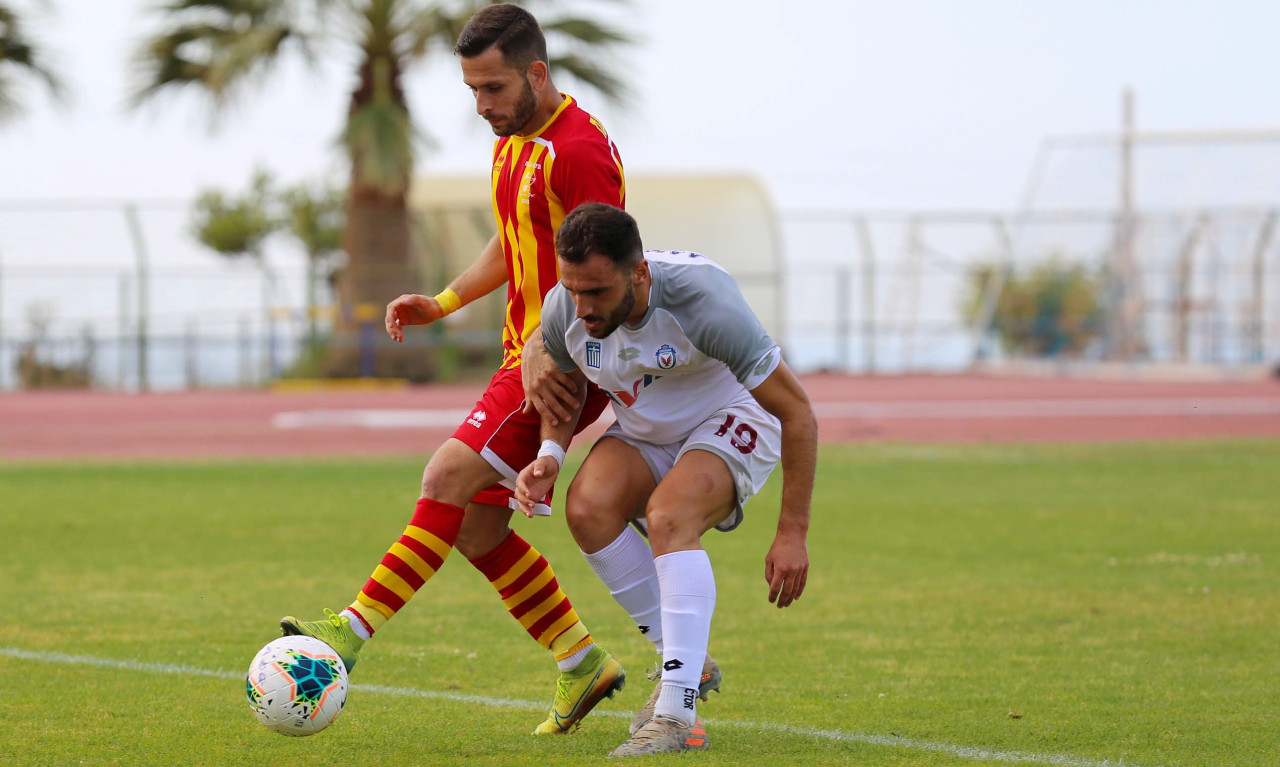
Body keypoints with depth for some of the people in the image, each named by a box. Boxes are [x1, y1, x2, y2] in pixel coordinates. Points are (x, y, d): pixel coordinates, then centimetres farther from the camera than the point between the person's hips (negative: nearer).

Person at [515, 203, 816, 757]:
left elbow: (796, 410, -24)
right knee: (587, 507, -25)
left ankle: (678, 715, -34)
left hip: (731, 425, -5)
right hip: (643, 435, 5)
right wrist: (550, 454, -14)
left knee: (668, 516, -34)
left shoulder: (702, 303, -34)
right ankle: (680, 660, -8)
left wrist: (793, 534, -24)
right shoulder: (562, 309, -19)